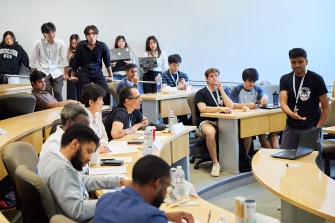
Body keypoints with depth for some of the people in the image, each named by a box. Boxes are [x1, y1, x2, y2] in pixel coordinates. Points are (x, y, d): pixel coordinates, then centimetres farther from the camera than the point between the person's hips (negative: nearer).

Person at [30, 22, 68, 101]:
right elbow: (33, 61, 0)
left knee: (58, 94, -7)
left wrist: (66, 74, 2)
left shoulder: (60, 43, -5)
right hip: (43, 73, -1)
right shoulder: (38, 43, -8)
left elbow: (64, 60, 1)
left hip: (57, 73, 1)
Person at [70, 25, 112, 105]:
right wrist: (73, 76, 13)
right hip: (83, 72, 0)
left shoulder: (102, 46, -4)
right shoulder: (81, 45, -4)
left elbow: (107, 62, 8)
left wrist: (111, 76, 13)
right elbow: (75, 61, 7)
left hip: (97, 72, 0)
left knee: (106, 92, -14)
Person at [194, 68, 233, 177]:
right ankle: (215, 163, -29)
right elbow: (202, 109, -15)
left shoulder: (221, 91, 20)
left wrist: (221, 89, 1)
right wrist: (220, 108, -25)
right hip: (206, 122, -4)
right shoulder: (201, 93, 4)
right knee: (210, 132, -41)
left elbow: (230, 106, 4)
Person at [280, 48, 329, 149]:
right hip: (291, 128, 2)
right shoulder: (285, 79, 5)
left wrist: (318, 128, -12)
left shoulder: (316, 79, -4)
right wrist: (291, 113, -28)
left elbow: (326, 108, -2)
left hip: (311, 128, -2)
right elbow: (283, 103, -6)